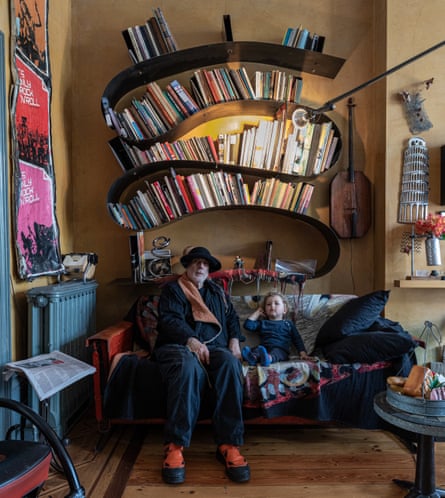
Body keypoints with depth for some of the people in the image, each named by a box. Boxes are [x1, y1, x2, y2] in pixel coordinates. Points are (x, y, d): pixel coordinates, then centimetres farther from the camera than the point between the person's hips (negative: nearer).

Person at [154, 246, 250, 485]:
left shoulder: (217, 292, 27)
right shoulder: (172, 289, 10)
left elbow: (232, 317, 24)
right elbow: (169, 320, -6)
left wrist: (234, 339, 2)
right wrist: (192, 340, -22)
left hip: (214, 346, 3)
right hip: (178, 345, -3)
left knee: (230, 363, -33)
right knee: (188, 366, -40)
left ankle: (228, 444, -32)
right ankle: (174, 446, -36)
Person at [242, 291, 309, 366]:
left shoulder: (288, 324, 25)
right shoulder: (262, 323, 29)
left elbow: (297, 340, 20)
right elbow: (247, 325, 20)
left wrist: (303, 353, 4)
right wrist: (257, 312, 27)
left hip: (280, 349, -2)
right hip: (264, 347, 3)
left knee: (276, 352, -37)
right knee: (257, 349, -31)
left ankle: (269, 358, -66)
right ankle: (253, 357, -61)